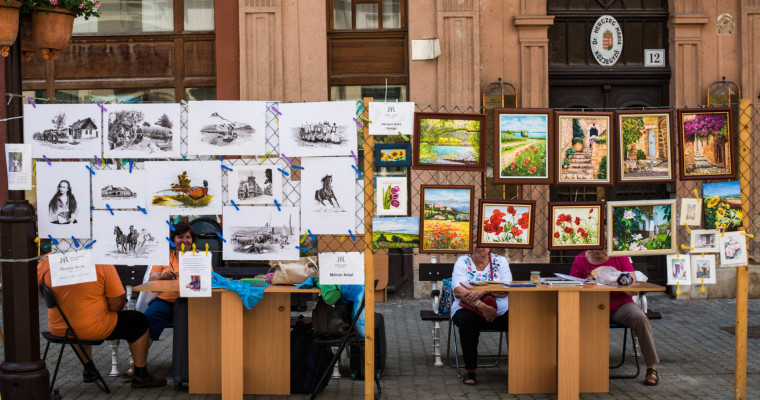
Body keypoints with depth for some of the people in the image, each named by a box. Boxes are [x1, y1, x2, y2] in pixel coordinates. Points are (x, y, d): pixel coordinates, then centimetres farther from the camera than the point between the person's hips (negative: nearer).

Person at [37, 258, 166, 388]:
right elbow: (116, 305, -15)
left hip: (57, 330, 5)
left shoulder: (47, 262, -7)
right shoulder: (102, 264, -17)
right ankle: (140, 375, 19)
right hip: (93, 330, -5)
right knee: (139, 321, 14)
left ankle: (88, 371, 43)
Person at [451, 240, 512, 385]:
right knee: (468, 319, -36)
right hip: (468, 309, -1)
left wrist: (483, 291, -25)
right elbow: (459, 291, -13)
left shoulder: (501, 261, 9)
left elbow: (507, 289, -6)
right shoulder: (462, 262, 4)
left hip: (500, 311, 2)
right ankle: (470, 370, -24)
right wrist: (482, 306, -27)